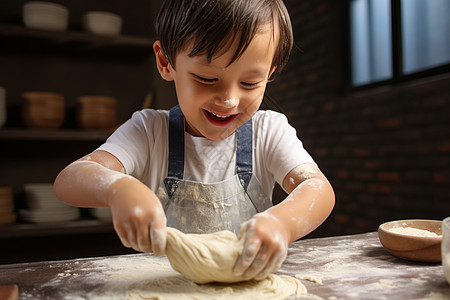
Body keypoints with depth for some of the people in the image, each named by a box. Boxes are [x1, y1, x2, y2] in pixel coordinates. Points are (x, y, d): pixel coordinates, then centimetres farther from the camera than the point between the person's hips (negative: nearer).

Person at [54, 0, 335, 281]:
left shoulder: (270, 131, -4)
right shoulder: (149, 131, -6)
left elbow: (319, 189, -16)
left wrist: (281, 222, -37)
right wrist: (117, 188, -39)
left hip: (250, 283, 1)